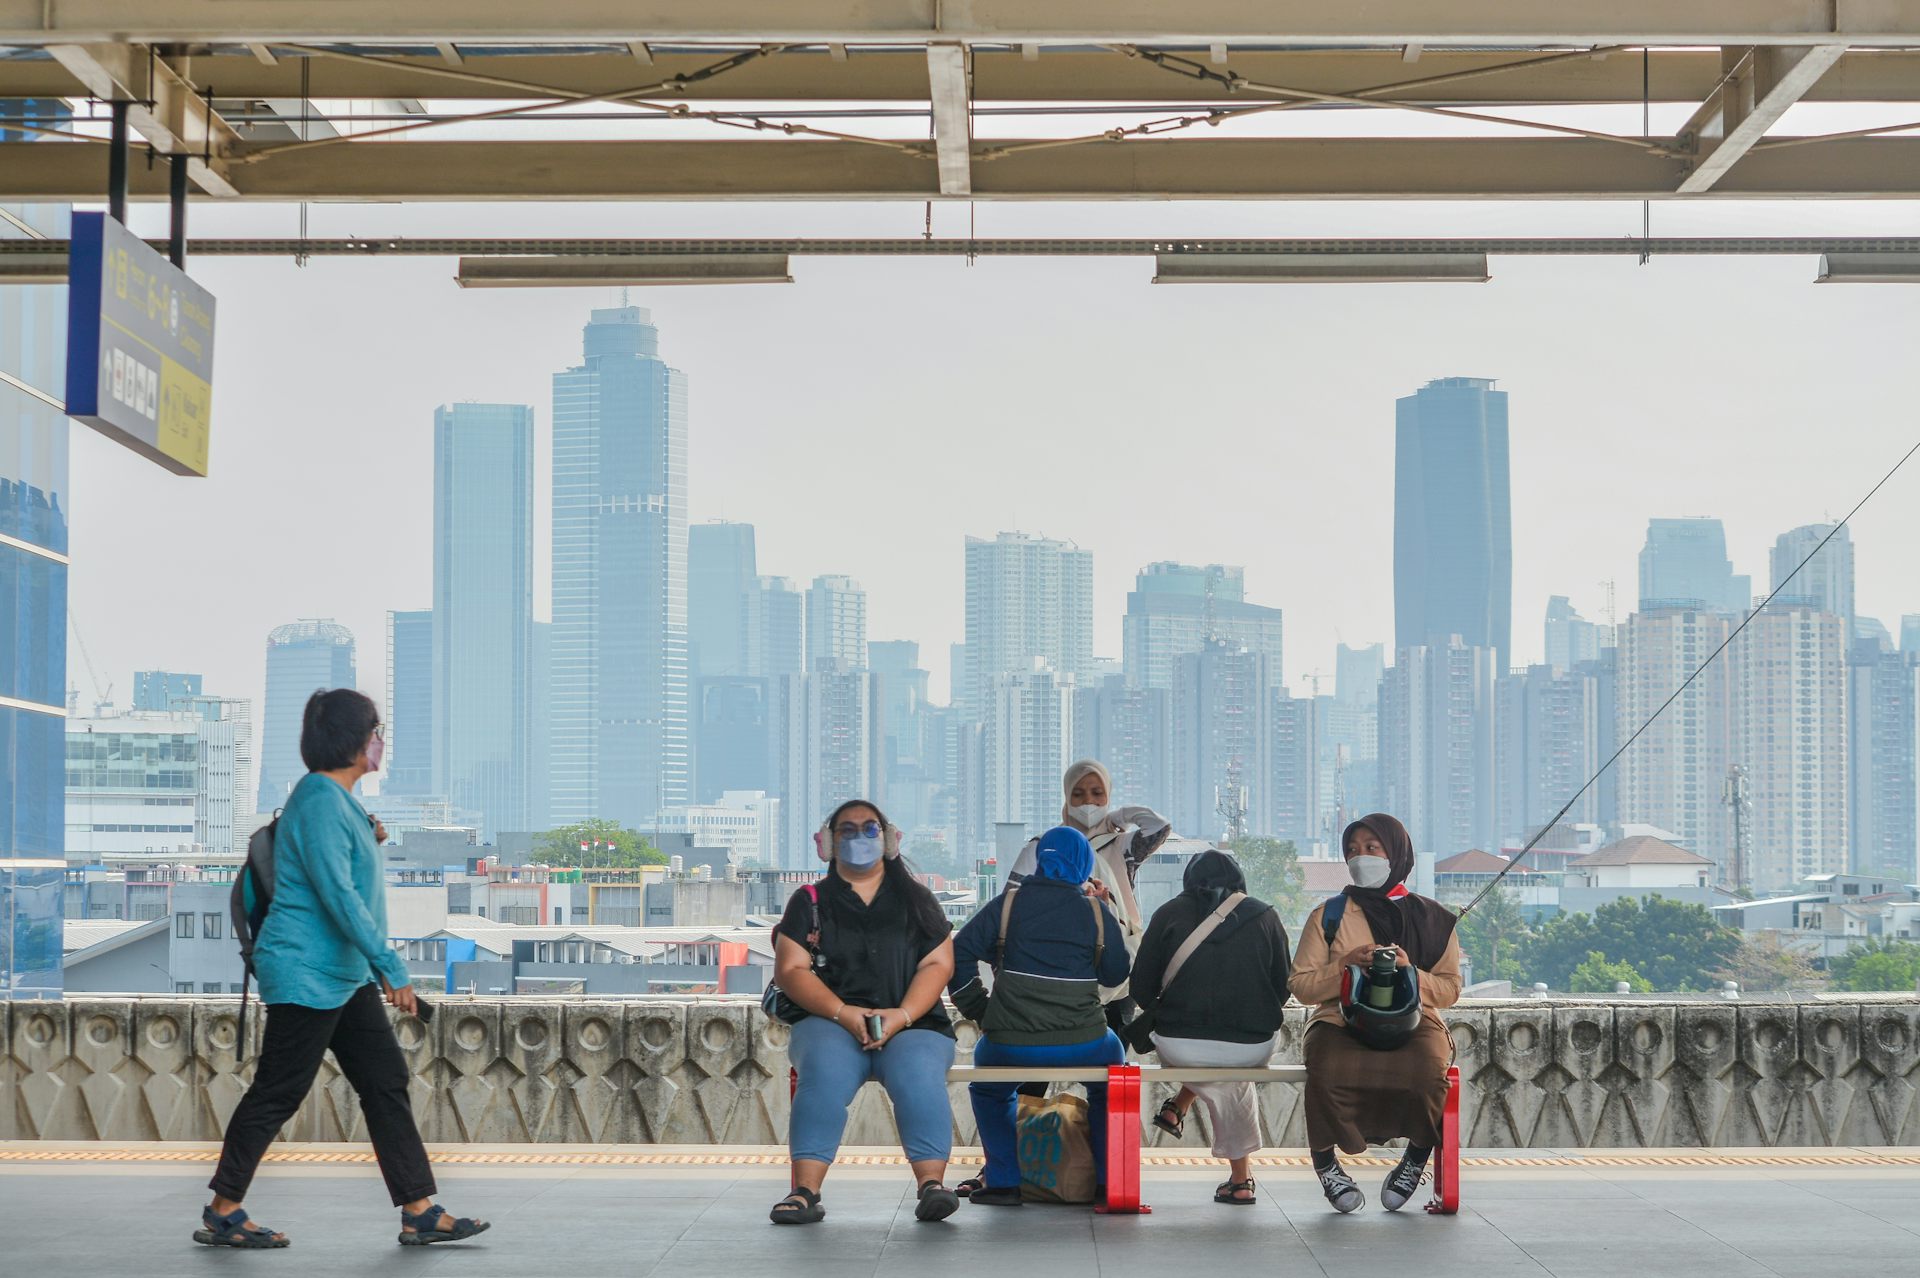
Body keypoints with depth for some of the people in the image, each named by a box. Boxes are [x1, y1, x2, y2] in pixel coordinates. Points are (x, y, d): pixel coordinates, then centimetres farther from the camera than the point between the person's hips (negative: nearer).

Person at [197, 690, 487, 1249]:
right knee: (277, 1093, -1)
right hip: (307, 973, -10)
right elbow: (338, 893, -24)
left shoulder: (338, 800, 13)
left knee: (386, 1082, 6)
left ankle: (420, 1213, 8)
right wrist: (391, 968, -24)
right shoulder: (320, 801, -18)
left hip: (343, 975, 10)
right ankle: (221, 1214, 12)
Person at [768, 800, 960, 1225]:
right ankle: (805, 1191, -38)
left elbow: (938, 964, 7)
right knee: (824, 1074, -34)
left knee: (918, 1076, -33)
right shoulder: (810, 902, 16)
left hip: (912, 1024, 0)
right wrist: (843, 1012, -12)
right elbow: (790, 970, 4)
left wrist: (901, 1015, -11)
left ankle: (932, 1184, -39)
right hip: (831, 1022, 0)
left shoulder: (915, 899, 18)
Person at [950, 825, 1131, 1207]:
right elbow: (1116, 974, 11)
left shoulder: (1007, 903, 4)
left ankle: (1004, 1182, 21)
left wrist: (978, 1011, 7)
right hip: (1083, 1044, 1)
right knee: (1109, 1088, 33)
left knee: (989, 1090, 32)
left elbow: (960, 953, -1)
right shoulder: (1096, 910, 4)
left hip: (1011, 1045, 0)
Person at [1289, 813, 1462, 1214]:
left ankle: (1416, 1160, -5)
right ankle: (1326, 1164, -8)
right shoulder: (1329, 915, 12)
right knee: (1326, 1071, -34)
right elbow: (1301, 985, 6)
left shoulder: (1432, 918, 14)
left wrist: (1410, 973, -9)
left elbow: (1450, 990, 10)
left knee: (1428, 1071, -34)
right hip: (1340, 1020, 0)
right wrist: (1346, 965, -11)